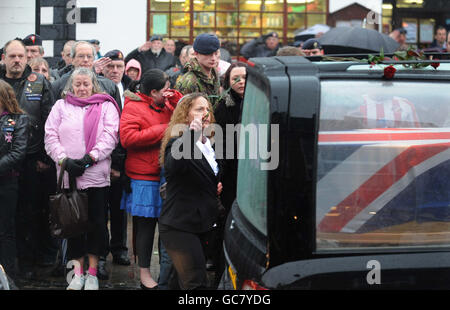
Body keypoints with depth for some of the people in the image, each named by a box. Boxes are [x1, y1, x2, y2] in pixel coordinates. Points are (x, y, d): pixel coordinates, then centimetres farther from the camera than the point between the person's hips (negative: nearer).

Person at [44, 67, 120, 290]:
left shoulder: (105, 106, 8)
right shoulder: (61, 106, 14)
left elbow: (110, 136, -3)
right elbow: (51, 136, 5)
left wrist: (90, 157, -14)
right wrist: (65, 160, -9)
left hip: (96, 174, -1)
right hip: (68, 175, 2)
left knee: (96, 221, 0)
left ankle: (92, 272, 10)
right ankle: (77, 270, 12)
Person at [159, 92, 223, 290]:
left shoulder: (209, 144, 13)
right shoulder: (177, 143, -11)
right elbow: (172, 167, -36)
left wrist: (218, 186, 10)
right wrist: (192, 134, -41)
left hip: (204, 225, 8)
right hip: (180, 227, -8)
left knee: (187, 282, 13)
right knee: (197, 283, -14)